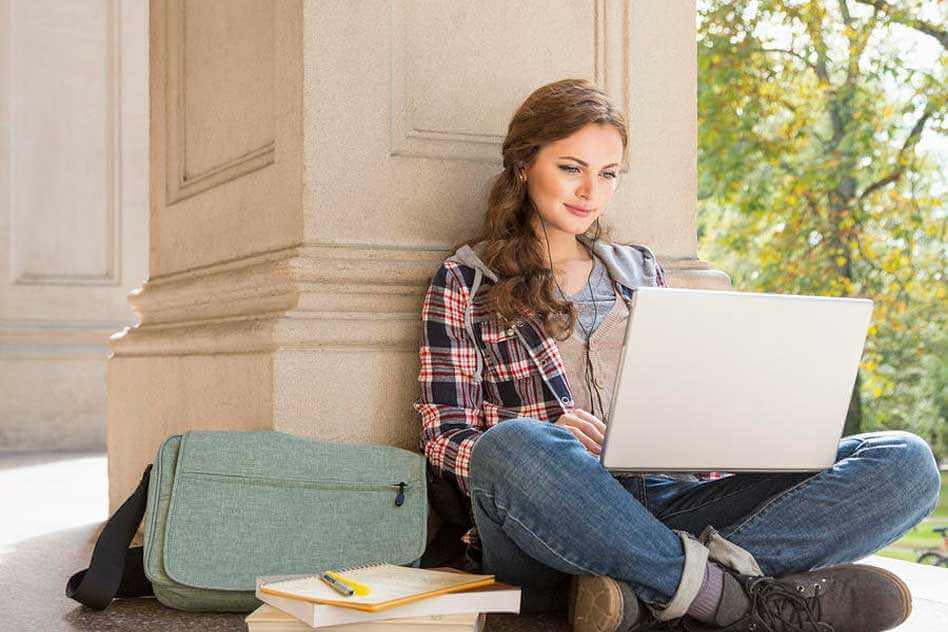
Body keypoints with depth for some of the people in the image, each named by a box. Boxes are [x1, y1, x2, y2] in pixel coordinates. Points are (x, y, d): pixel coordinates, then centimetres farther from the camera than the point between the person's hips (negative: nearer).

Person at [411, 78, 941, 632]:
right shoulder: (467, 280, 11)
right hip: (551, 517, -4)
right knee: (512, 445, -41)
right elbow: (444, 438, 2)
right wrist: (550, 440, -19)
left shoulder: (642, 271, 23)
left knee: (906, 461, -15)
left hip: (665, 505, 5)